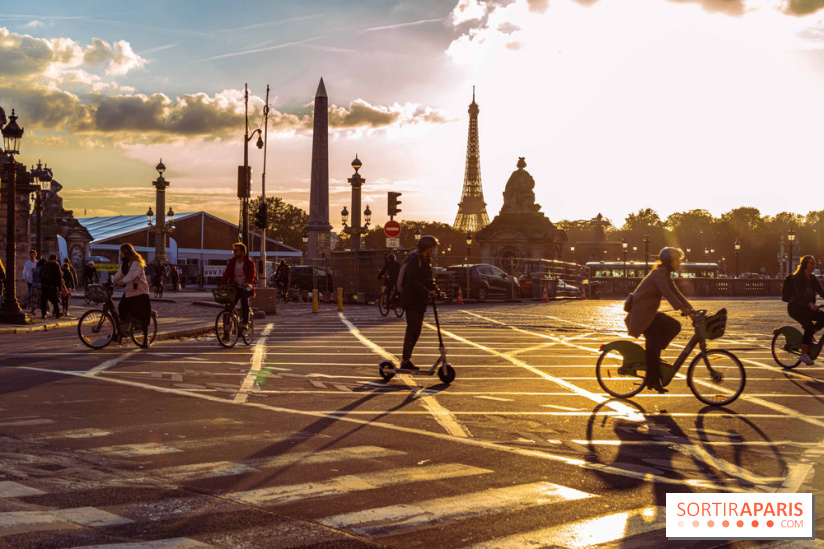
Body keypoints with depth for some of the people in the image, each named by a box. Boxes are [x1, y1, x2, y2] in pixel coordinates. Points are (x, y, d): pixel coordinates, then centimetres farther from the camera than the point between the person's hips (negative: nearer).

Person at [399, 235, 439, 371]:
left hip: (420, 301, 10)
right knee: (412, 329, -10)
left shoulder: (426, 261, 18)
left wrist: (434, 289, 1)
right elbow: (413, 280, -23)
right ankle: (405, 361, -7)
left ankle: (406, 359, 17)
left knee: (417, 330, 10)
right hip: (411, 300, -10)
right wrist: (427, 292, -28)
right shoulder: (414, 259, -13)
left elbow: (427, 280, 20)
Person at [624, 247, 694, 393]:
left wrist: (691, 309, 6)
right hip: (640, 312, -9)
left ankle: (652, 355, 6)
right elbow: (666, 292, -29)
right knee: (654, 343, -11)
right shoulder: (659, 273, -15)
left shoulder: (666, 275, 15)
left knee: (674, 326, -1)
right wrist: (682, 308, -38)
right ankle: (653, 380, -6)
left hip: (650, 312, 9)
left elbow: (677, 293, 15)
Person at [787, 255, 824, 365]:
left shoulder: (812, 278, 9)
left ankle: (808, 336, -1)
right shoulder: (797, 278, -14)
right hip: (796, 307, -7)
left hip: (807, 308, 7)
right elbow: (800, 293, -28)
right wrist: (811, 304, -45)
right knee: (809, 326, -26)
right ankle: (804, 354, -19)